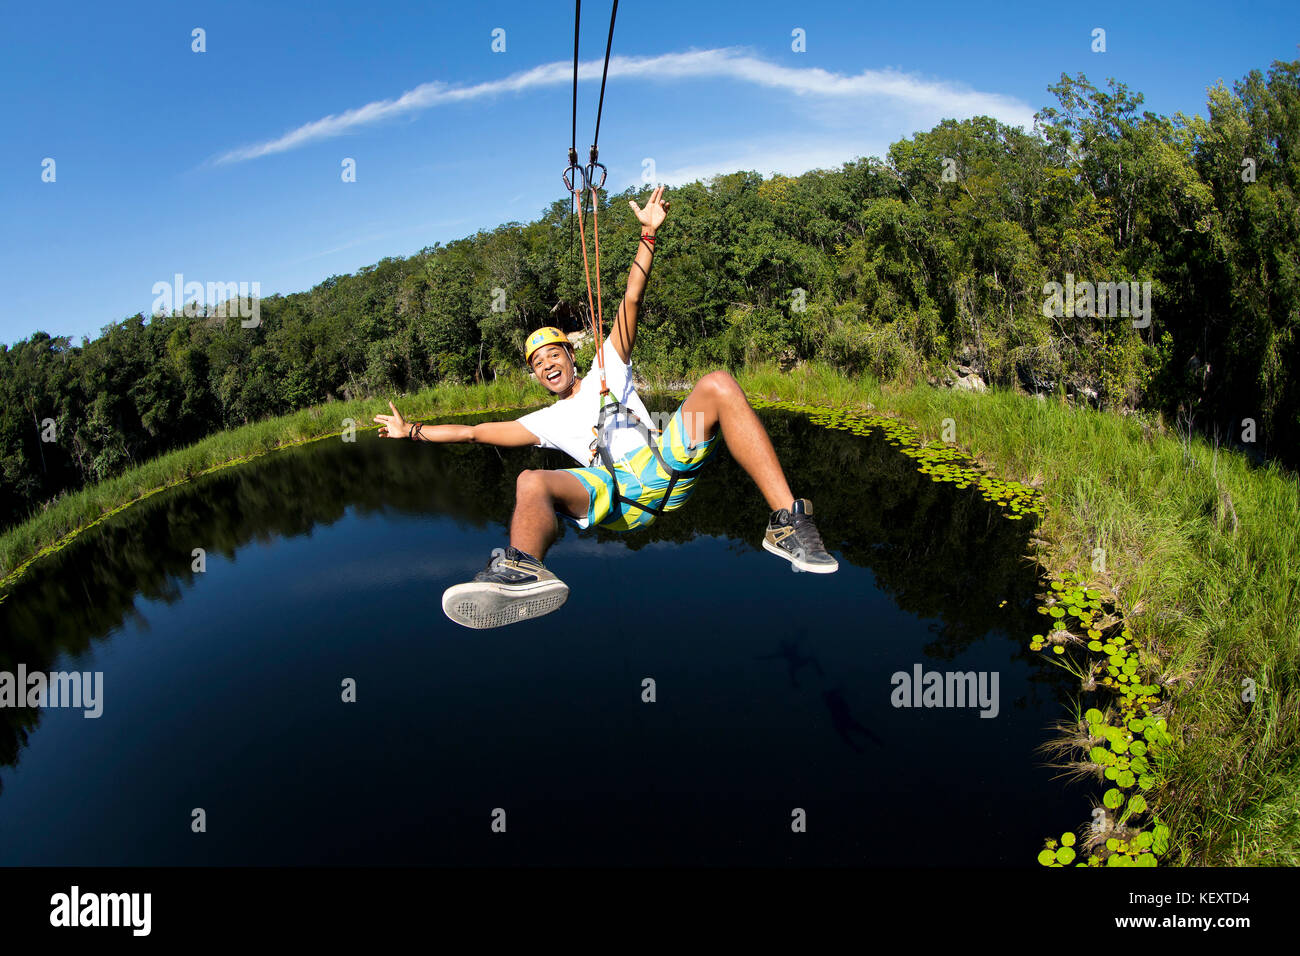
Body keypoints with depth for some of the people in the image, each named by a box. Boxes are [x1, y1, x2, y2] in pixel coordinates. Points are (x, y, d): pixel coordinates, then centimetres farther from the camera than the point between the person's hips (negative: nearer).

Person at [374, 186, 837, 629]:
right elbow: (476, 431, 37)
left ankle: (787, 520, -34)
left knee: (717, 385, -24)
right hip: (615, 495, 0)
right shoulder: (548, 421, 34)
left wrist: (648, 234, 14)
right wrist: (412, 431, 35)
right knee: (531, 483, -29)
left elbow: (631, 300, 22)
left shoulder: (606, 370, 31)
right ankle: (525, 571, -65)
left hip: (666, 467, 0)